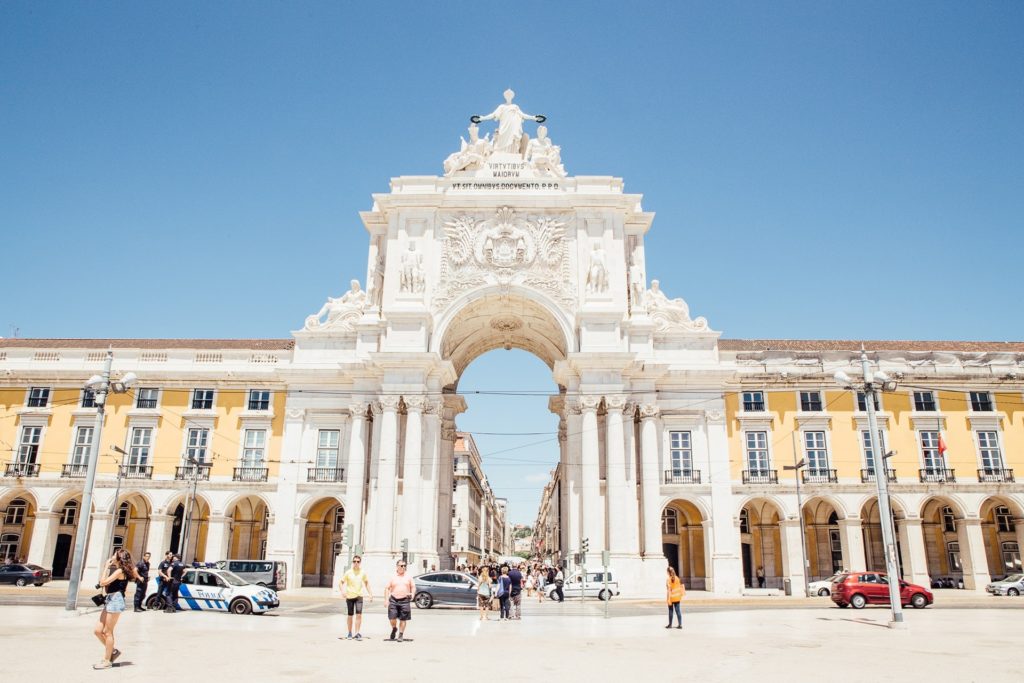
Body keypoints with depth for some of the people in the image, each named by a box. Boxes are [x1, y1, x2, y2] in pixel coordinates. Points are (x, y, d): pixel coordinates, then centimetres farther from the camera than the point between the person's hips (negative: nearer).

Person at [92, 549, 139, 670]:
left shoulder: (119, 571, -12)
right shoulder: (119, 570, 16)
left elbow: (102, 582, -18)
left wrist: (107, 567, -11)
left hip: (115, 601, -10)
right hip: (109, 601, 10)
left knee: (108, 632, -2)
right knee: (97, 630, 9)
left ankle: (107, 661, 7)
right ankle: (113, 651, 21)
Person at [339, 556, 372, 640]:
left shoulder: (363, 573, 0)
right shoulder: (348, 572, -4)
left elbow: (366, 583, 13)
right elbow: (340, 582, 1)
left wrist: (370, 594, 9)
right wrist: (343, 592, -13)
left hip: (359, 596, 0)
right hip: (350, 596, 0)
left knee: (359, 615, -11)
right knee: (350, 615, 8)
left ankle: (357, 633, -7)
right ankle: (350, 633, 22)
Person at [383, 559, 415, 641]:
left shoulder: (408, 577, 10)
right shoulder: (393, 577, 6)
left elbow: (413, 587, 13)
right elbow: (387, 588, 6)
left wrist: (412, 594, -6)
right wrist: (386, 599, -3)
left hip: (404, 600, 0)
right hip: (393, 600, 0)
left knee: (403, 619, 1)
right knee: (392, 618, -4)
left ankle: (401, 635, 14)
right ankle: (394, 629, 26)